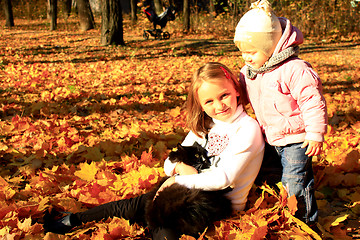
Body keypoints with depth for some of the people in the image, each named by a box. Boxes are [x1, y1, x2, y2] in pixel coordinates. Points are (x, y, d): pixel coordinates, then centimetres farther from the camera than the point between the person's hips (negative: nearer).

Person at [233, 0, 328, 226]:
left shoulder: (294, 70, -24)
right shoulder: (248, 72, -1)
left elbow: (313, 102, -22)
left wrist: (315, 133, -20)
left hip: (296, 137, -7)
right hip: (272, 137, 7)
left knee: (294, 182, -5)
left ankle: (307, 222, 14)